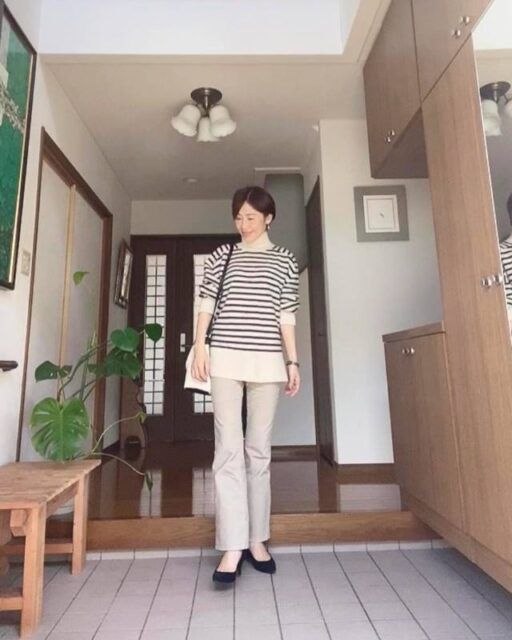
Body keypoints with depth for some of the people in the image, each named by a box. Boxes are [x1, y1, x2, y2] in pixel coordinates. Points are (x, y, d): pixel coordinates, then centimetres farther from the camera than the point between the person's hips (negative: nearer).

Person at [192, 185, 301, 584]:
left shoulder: (285, 261, 11)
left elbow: (286, 316, 7)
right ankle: (233, 547, 3)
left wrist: (293, 361, 3)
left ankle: (256, 540, 21)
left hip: (267, 361, 1)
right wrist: (199, 347, -5)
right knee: (229, 449, -4)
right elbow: (206, 304, 6)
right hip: (226, 359, 0)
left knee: (259, 450, 7)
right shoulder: (221, 256, 11)